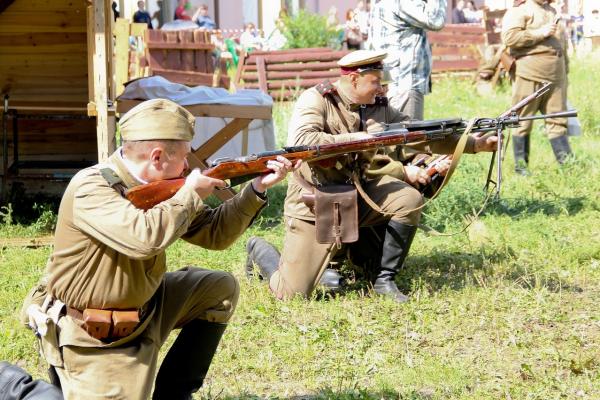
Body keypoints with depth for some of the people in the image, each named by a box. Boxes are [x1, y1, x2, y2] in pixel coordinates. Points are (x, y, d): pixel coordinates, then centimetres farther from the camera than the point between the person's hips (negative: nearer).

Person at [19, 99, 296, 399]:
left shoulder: (158, 185, 1)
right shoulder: (90, 188, -25)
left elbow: (213, 233, 9)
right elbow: (145, 237, -41)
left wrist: (257, 189, -3)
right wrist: (190, 193, -25)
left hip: (144, 306, 9)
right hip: (93, 337, -9)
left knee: (220, 289, 8)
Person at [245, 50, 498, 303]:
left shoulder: (379, 108, 5)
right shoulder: (316, 100, -12)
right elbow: (300, 141, -29)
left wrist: (476, 145, -3)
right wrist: (354, 140, -29)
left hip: (358, 193, 6)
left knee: (409, 199, -19)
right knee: (293, 292, -11)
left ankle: (384, 280, -4)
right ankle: (259, 250, 23)